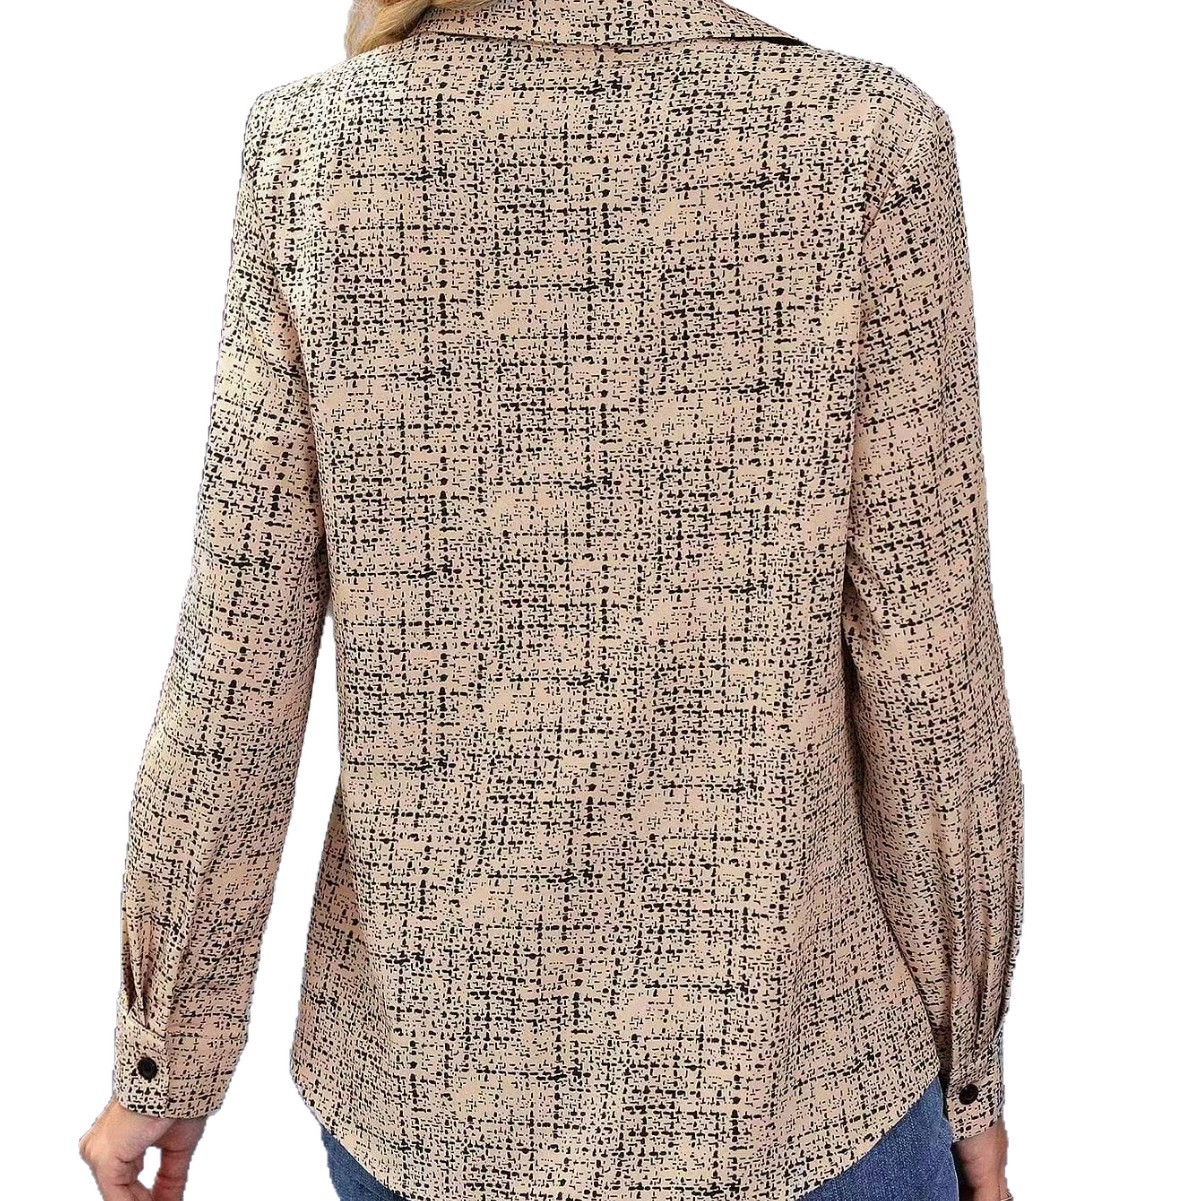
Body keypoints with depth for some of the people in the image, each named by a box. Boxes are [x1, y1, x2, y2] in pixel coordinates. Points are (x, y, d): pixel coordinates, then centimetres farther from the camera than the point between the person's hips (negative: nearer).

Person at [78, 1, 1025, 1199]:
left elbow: (240, 658, -8)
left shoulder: (312, 145, -9)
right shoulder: (861, 142, -13)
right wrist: (968, 1056, 3)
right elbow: (927, 662, -11)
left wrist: (164, 1056, 4)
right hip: (779, 1064, -1)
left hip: (432, 1051, 2)